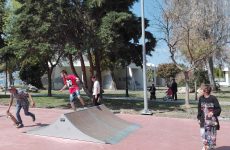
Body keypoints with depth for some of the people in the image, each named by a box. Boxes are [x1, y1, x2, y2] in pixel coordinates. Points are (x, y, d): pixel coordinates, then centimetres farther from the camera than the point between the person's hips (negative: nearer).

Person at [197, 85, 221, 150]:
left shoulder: (213, 98, -13)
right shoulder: (201, 98, 1)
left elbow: (219, 109, -10)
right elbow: (199, 109, 10)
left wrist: (213, 113, -27)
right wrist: (199, 118, 9)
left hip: (212, 119, -3)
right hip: (203, 119, 4)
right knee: (202, 133, 2)